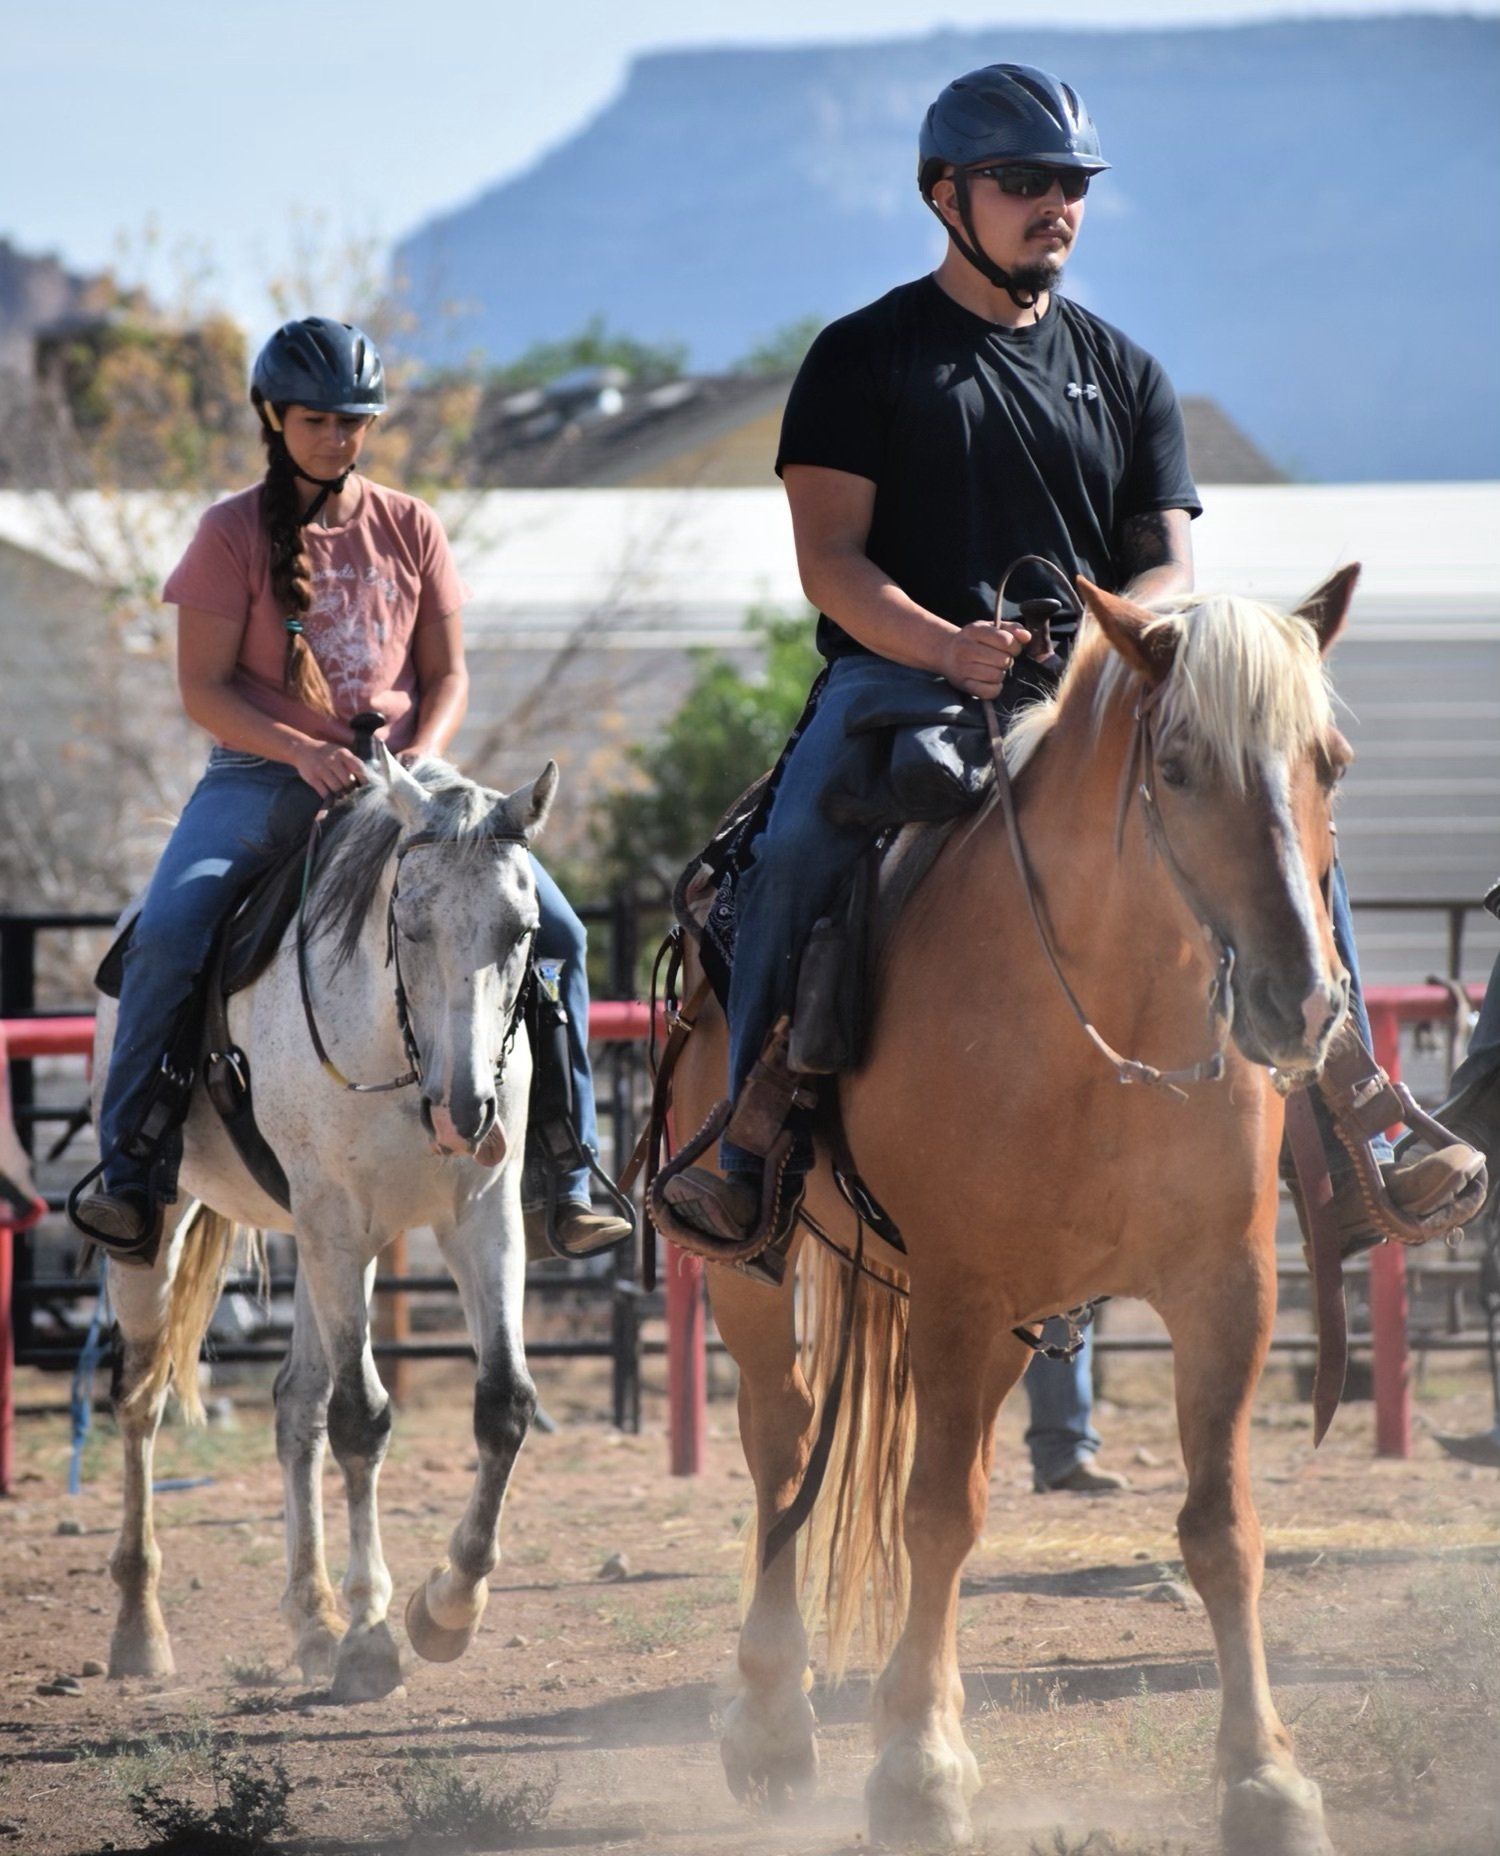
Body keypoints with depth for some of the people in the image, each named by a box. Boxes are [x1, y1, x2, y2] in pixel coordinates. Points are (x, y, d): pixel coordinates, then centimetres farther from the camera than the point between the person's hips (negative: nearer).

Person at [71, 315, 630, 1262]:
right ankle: (133, 1168, -15)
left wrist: (423, 751, -12)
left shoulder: (411, 529, 8)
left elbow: (448, 674, 10)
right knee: (166, 936, -29)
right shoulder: (234, 533, -1)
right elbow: (203, 688, -6)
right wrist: (308, 753, -20)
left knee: (555, 930, -11)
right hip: (262, 776, -3)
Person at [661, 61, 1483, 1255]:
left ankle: (1345, 1157, -16)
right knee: (795, 854, -33)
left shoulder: (1122, 375, 20)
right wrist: (947, 647, -22)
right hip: (900, 675, -3)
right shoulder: (865, 358, 7)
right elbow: (830, 562, -3)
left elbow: (1172, 566, 12)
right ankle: (753, 1156, -26)